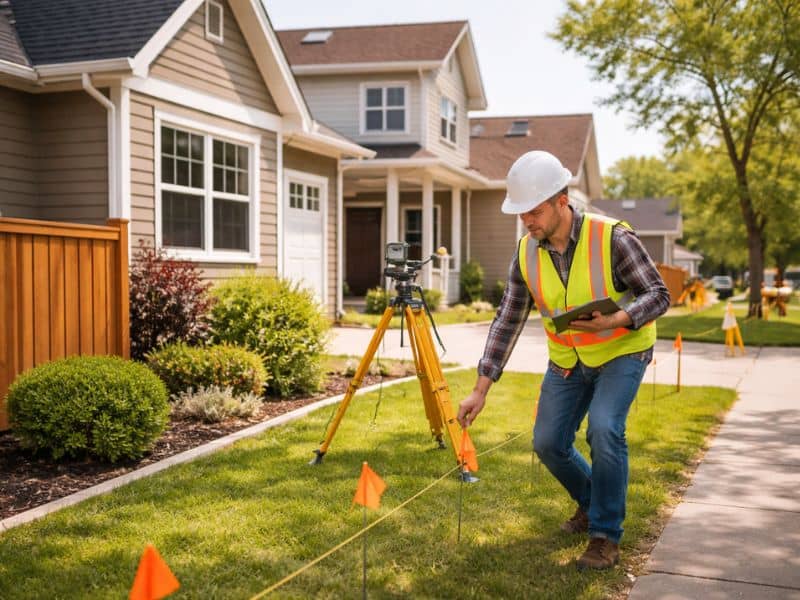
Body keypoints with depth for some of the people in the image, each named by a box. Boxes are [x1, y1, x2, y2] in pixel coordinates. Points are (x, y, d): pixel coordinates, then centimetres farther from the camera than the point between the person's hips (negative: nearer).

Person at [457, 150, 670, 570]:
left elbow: (658, 294, -17)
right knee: (548, 442, 2)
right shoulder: (526, 255, -10)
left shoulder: (612, 238, -23)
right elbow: (507, 322, -6)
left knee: (604, 430, -25)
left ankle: (606, 536, -7)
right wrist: (481, 388, -10)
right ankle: (589, 502, 32)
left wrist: (618, 319, -38)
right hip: (567, 360, 5)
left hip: (621, 351, -5)